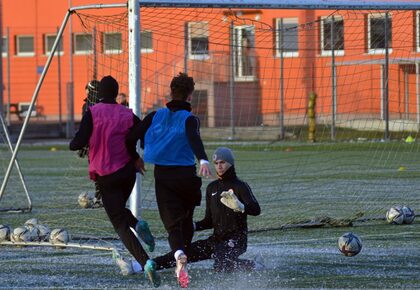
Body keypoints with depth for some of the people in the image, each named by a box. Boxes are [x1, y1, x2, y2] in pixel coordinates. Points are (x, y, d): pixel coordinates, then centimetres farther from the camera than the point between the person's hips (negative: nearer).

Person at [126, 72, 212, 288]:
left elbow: (132, 137, 0)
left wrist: (134, 159, 17)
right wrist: (203, 160, -42)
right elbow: (194, 139, -26)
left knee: (172, 223, -7)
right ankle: (183, 256, 28)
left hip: (162, 175, 1)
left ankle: (179, 256, -35)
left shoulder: (155, 116, 5)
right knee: (186, 220, 22)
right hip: (186, 175, -1)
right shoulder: (189, 119, -5)